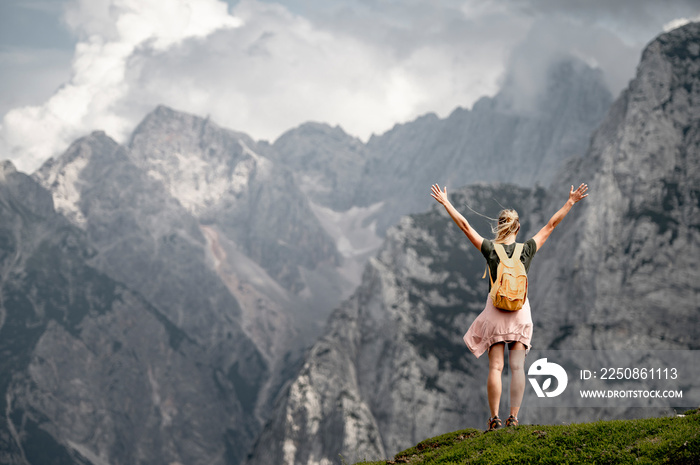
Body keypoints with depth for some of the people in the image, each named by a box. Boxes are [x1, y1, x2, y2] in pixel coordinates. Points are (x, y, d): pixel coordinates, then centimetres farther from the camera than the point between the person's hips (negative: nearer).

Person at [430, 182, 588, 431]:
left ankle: (494, 419, -5)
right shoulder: (527, 249, -3)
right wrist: (570, 202, 12)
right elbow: (550, 225, 5)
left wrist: (445, 202, 6)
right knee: (517, 367, 1)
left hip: (495, 309, -1)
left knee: (495, 367, 0)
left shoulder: (490, 249, -6)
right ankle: (513, 417, -4)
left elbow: (465, 225, -1)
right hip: (520, 310, 1)